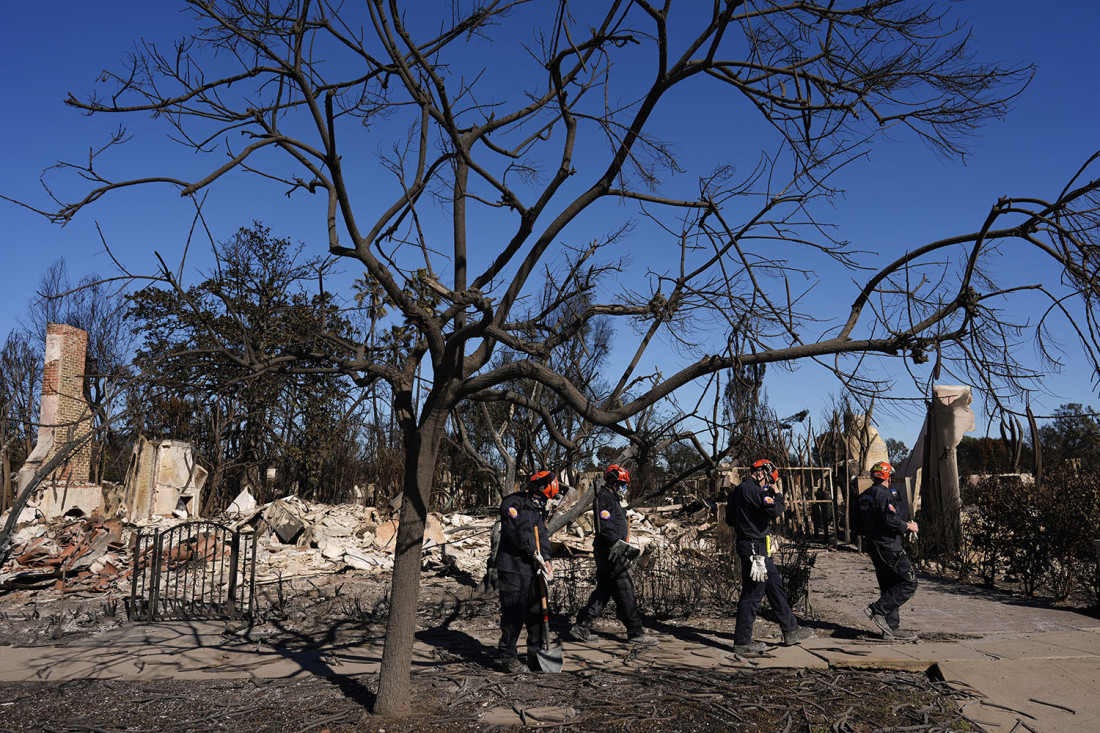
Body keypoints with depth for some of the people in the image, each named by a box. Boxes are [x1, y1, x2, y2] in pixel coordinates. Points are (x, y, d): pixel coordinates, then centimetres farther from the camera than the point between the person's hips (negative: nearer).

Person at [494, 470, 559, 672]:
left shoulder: (538, 509, 17)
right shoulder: (512, 503, -10)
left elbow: (542, 535, 12)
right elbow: (515, 531, -20)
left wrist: (545, 559, -3)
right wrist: (534, 552, -14)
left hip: (532, 569, 8)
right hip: (513, 570, -8)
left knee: (537, 612, 12)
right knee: (513, 615, -5)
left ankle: (536, 656, 24)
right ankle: (508, 657, 7)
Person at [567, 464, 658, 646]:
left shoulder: (611, 498, 22)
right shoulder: (604, 497, -12)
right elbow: (605, 528, -22)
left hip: (608, 554, 11)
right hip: (610, 553, -11)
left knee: (604, 590, 12)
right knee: (625, 591, -5)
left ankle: (580, 627, 12)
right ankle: (635, 632, 2)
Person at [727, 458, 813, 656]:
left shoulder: (738, 490, 14)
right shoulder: (752, 490, -17)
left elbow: (730, 519, 20)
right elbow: (774, 510, -25)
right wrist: (778, 495, -8)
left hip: (758, 549, 11)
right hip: (754, 548, -11)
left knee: (775, 586, 19)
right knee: (752, 593, -4)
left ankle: (790, 630, 30)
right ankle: (742, 642, 4)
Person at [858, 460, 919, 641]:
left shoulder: (863, 496, 13)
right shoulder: (884, 494, -15)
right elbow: (891, 520, -22)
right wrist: (908, 526, -7)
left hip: (874, 548, 9)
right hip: (889, 548, -9)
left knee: (890, 587, 13)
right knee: (909, 583, -2)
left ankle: (892, 629, 14)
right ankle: (878, 610, -9)